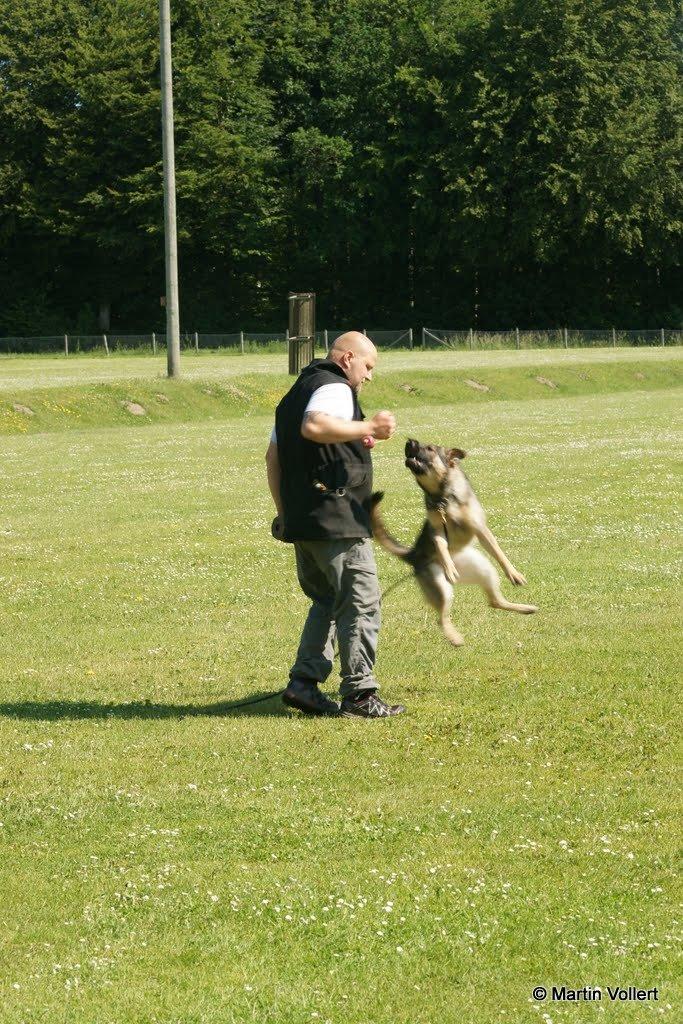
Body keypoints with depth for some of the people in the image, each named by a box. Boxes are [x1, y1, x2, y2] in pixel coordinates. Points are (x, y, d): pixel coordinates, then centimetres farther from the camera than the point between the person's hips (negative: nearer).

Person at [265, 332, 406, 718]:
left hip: (301, 521, 9)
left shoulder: (297, 392, 21)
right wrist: (367, 428, -27)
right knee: (361, 603, -4)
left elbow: (273, 456, 23)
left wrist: (285, 511, 26)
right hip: (337, 519, -9)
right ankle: (359, 695, -4)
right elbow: (314, 425, -30)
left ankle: (304, 682, 9)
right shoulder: (334, 388, -9)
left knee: (327, 601, 18)